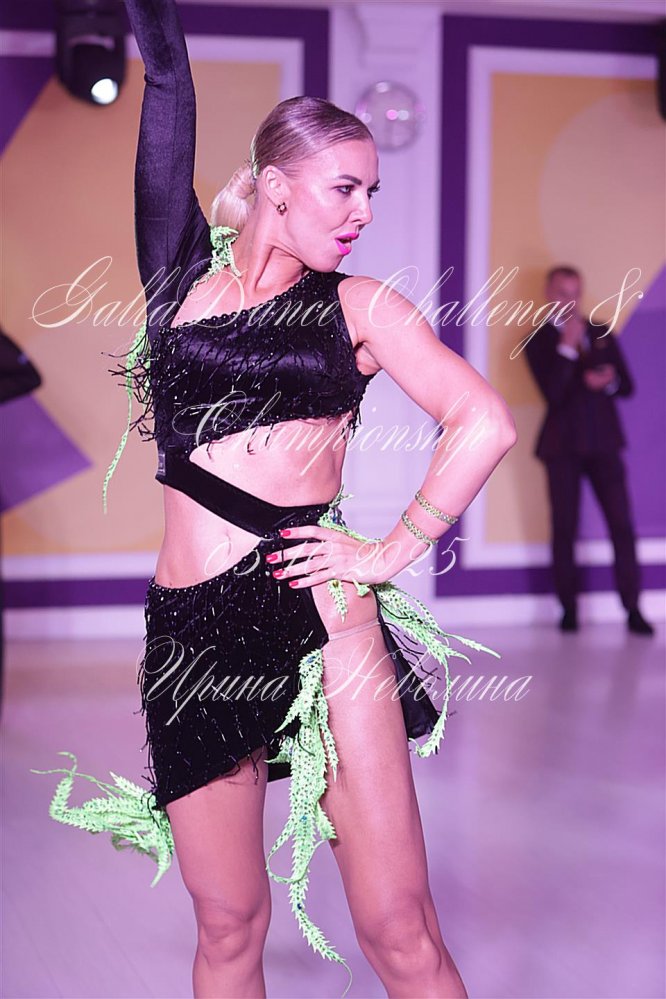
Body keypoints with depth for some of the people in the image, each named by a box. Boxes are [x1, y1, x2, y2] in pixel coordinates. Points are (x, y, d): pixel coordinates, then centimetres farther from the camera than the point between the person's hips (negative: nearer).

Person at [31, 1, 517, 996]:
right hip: (191, 635, 2)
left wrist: (393, 551, -2)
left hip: (321, 617, -2)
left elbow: (487, 423, 2)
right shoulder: (185, 272, 10)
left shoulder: (358, 305, 7)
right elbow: (168, 83, 7)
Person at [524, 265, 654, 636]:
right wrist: (567, 348, -16)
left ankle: (633, 609, -1)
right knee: (564, 529, 0)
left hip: (604, 443, 2)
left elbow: (627, 386, 12)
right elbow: (553, 393, -12)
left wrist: (607, 382, -9)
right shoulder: (539, 342, 2)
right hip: (563, 445, -2)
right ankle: (569, 610, 9)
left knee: (622, 525, -4)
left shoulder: (603, 334, 14)